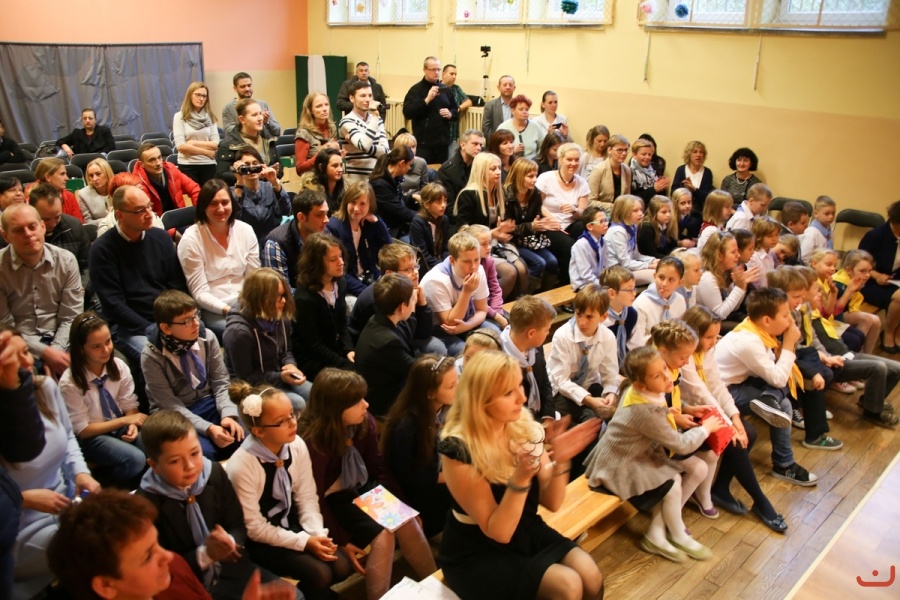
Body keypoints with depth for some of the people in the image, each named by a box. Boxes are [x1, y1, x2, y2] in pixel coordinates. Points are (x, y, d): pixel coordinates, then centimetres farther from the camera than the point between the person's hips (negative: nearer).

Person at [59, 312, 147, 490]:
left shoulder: (119, 366, -9)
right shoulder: (69, 383, -19)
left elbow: (130, 406, 0)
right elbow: (82, 430, -13)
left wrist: (132, 424, -22)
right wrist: (125, 420, -18)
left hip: (121, 425, 4)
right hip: (90, 437, -4)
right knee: (135, 460, -30)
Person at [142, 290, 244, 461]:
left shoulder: (207, 338, -7)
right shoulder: (151, 356, -17)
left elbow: (220, 382, -3)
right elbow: (169, 404, -18)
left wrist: (228, 414, -22)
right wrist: (208, 428, -29)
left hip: (208, 402, 4)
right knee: (208, 453, -29)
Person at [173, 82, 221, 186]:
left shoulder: (210, 117, 8)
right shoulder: (180, 116, -1)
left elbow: (216, 144, 1)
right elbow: (180, 146, -10)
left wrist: (194, 143, -8)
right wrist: (206, 151, -6)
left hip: (208, 165, 3)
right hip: (187, 166, -3)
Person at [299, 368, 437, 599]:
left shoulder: (364, 422, -10)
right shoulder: (314, 442, -27)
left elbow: (378, 467, 2)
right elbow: (314, 499, -21)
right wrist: (342, 541, -20)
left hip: (363, 488, 5)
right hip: (333, 500, -5)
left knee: (408, 523, -16)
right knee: (382, 536, -26)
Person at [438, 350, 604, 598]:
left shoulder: (524, 426, -9)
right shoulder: (459, 448, -26)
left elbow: (551, 502, -5)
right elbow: (498, 532, -22)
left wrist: (560, 461, -23)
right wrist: (520, 479, -37)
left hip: (526, 531, 5)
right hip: (477, 553, -5)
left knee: (591, 577, -15)